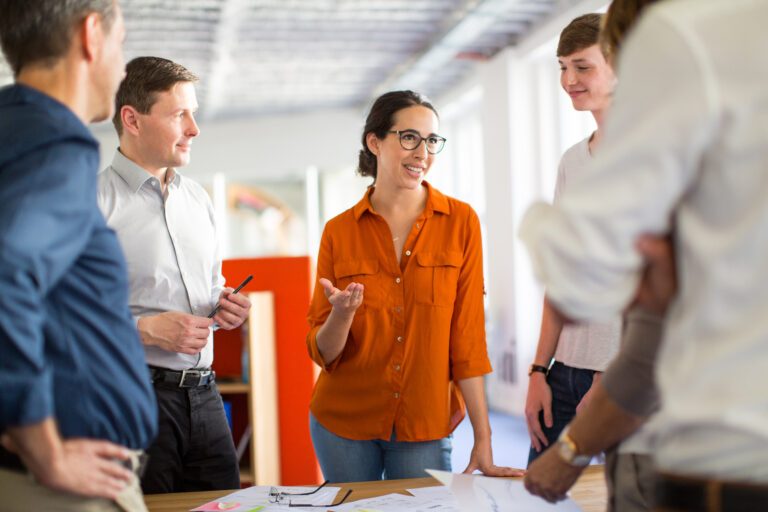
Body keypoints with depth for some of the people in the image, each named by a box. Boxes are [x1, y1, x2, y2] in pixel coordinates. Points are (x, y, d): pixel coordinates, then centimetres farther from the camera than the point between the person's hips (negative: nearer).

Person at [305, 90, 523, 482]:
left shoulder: (460, 222, -4)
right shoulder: (339, 231, -3)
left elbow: (467, 335, -4)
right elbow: (323, 353, -1)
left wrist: (483, 440, -8)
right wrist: (342, 314, -23)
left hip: (426, 426, -1)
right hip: (344, 423, 1)